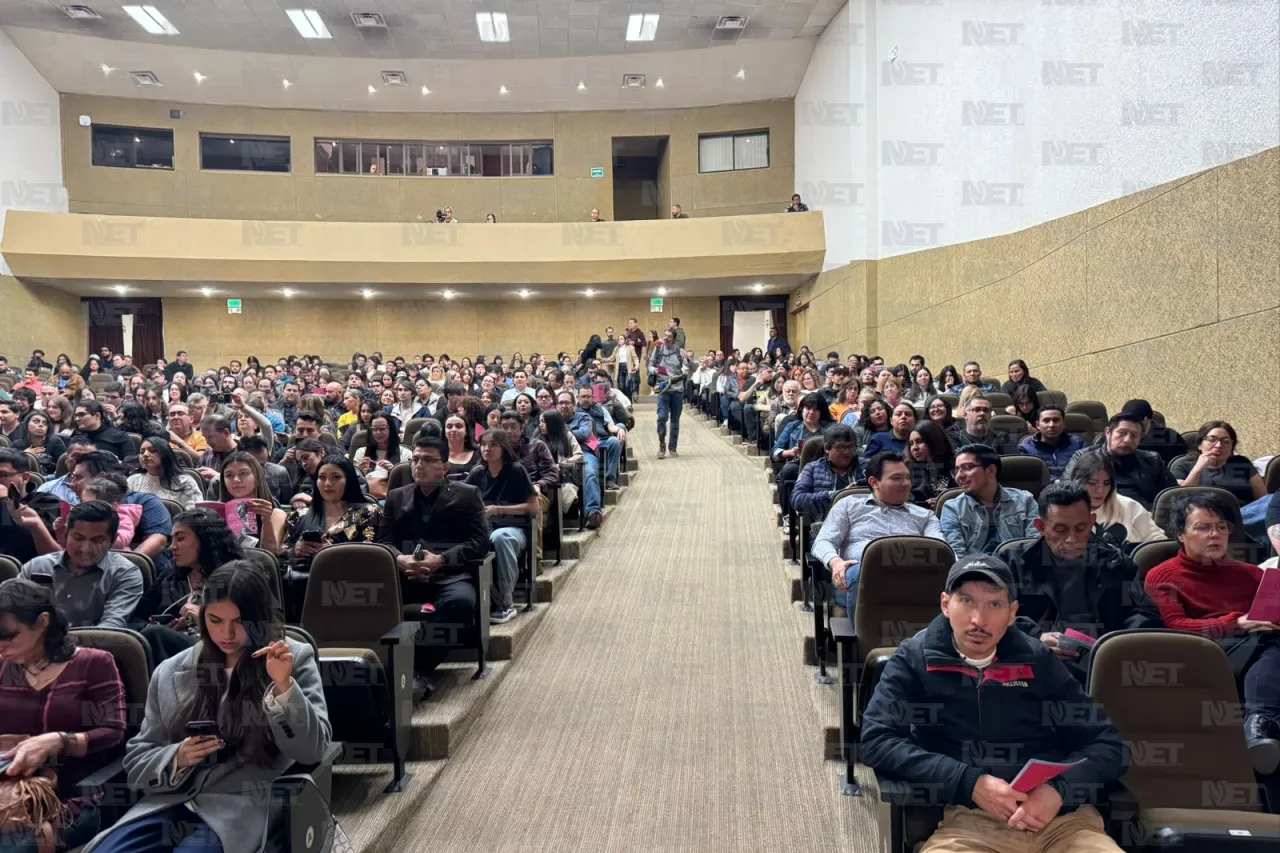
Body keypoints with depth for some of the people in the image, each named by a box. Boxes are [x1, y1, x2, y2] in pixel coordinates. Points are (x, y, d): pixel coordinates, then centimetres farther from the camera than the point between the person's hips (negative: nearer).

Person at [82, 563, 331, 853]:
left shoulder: (295, 658, 0)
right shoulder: (171, 672, 10)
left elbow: (312, 751, -6)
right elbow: (137, 760, 13)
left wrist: (283, 685, -19)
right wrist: (178, 758, -9)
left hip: (244, 807, -3)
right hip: (170, 802, 4)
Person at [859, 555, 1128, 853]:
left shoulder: (1038, 660, 12)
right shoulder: (915, 659, 5)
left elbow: (1108, 744, 12)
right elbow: (875, 740, -4)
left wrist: (1060, 790, -8)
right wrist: (970, 783, -13)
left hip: (1062, 815, 3)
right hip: (969, 820, -2)